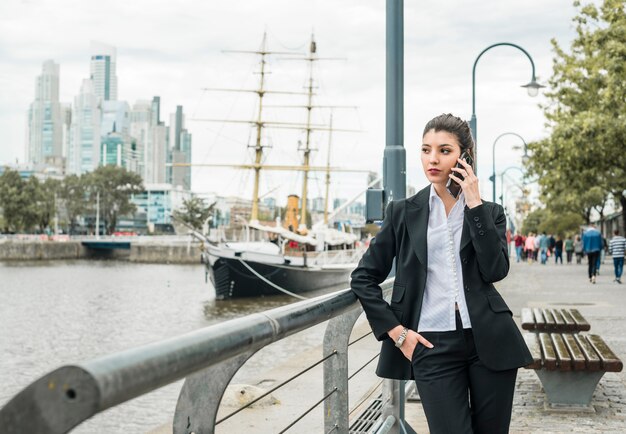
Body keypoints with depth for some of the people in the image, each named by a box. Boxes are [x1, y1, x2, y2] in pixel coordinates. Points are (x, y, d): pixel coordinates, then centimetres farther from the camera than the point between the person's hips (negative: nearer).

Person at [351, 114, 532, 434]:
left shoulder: (489, 212, 9)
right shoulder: (404, 212, 6)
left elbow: (496, 270, -8)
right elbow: (363, 278, 7)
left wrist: (474, 204, -8)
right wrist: (396, 332, -2)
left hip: (489, 340, 2)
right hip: (433, 347, -1)